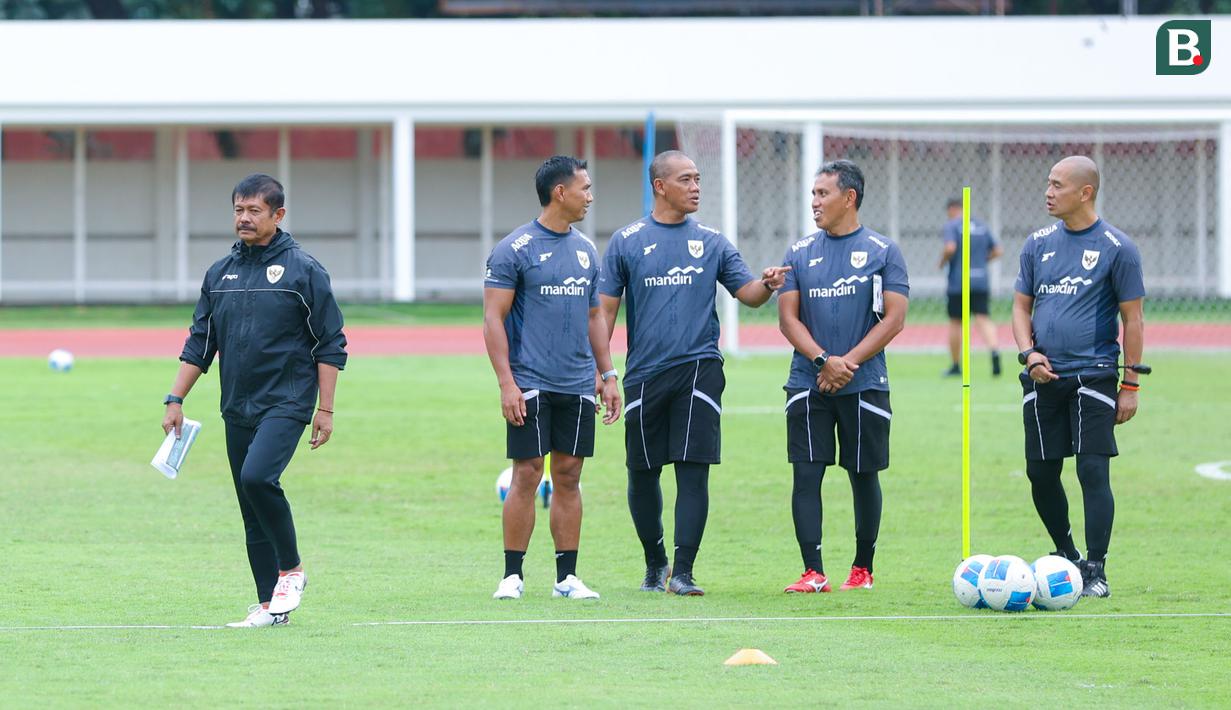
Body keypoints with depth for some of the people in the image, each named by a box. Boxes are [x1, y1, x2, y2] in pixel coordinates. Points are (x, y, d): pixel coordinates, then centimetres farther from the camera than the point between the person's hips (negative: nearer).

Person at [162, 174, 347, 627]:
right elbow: (199, 342, 17)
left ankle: (292, 569, -8)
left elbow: (330, 346, -2)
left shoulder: (303, 271, -3)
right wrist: (176, 399, 9)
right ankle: (269, 605, 11)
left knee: (257, 476, -26)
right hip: (237, 409, 6)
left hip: (286, 403, -6)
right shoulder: (220, 274, 12)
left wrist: (325, 409, -6)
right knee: (253, 517, 5)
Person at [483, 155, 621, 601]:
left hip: (577, 386, 6)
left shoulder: (586, 250, 13)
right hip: (531, 385, -6)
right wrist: (506, 383, -15)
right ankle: (513, 575, 2)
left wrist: (607, 374, 14)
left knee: (568, 476, 6)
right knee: (527, 475, -6)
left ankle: (567, 577, 10)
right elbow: (493, 319, -8)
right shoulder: (515, 249, -7)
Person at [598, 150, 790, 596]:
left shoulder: (711, 242, 10)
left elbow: (747, 292, 7)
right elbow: (606, 309, 5)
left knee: (693, 471, -9)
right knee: (643, 474, 7)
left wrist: (767, 285, -17)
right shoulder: (627, 241, 5)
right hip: (645, 372, 0)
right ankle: (655, 563, 26)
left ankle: (682, 572, -8)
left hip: (698, 369, 0)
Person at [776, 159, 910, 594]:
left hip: (864, 385, -2)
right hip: (808, 383, 2)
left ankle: (862, 569, 18)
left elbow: (894, 319, -4)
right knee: (806, 474, -7)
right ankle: (813, 573, -7)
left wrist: (847, 363, -12)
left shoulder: (882, 252, 1)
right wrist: (823, 360, -12)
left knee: (864, 475, 6)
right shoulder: (800, 253, 9)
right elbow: (788, 318, 4)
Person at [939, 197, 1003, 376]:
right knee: (983, 319, -4)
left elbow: (950, 248, -20)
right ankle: (994, 350, -32)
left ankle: (956, 365, 17)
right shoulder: (982, 227, 13)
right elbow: (998, 251, 13)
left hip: (958, 282, -4)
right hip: (981, 283, 4)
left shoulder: (952, 226, -3)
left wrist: (943, 260, -1)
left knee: (955, 323, 9)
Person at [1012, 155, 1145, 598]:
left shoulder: (1116, 247, -4)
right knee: (1041, 473, 7)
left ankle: (1095, 570, -7)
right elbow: (1022, 305, 15)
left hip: (1093, 375, -5)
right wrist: (1029, 353, -4)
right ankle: (1066, 556, 26)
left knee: (1093, 471, -11)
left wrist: (1130, 386, -5)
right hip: (1043, 376, 5)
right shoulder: (1039, 244, 10)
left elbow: (1132, 319, -2)